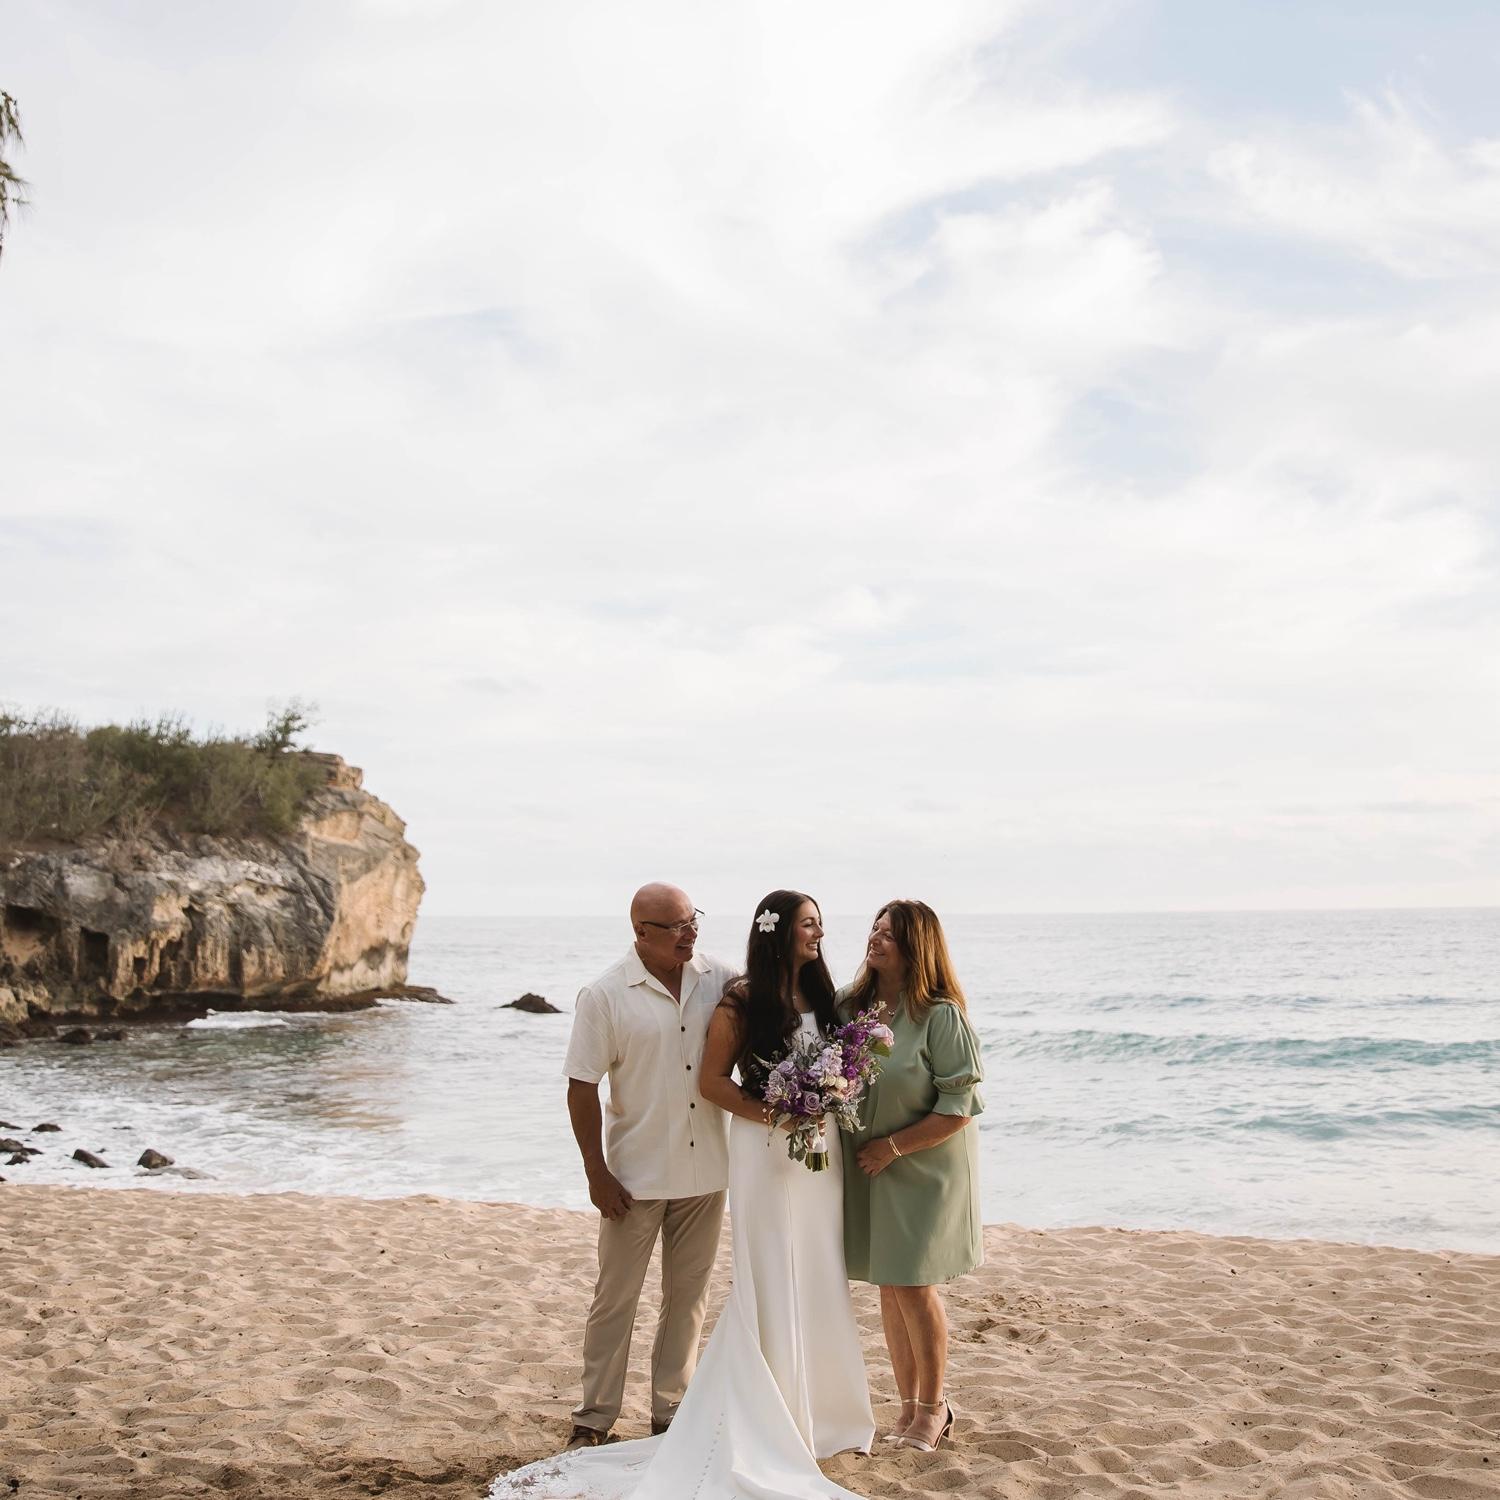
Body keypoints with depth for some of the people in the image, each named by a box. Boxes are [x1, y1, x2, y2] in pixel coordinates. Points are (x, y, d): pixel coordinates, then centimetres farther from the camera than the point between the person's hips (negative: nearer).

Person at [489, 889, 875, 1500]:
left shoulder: (821, 995, 8)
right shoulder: (742, 1001, -10)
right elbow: (712, 1081, -10)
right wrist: (771, 1115, -19)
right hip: (765, 1156, -6)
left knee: (818, 1281, 11)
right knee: (771, 1287, -1)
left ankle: (818, 1407, 25)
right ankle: (772, 1422, 11)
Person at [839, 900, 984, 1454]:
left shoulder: (940, 1015, -16)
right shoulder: (851, 1007, 2)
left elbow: (959, 1107, -17)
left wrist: (893, 1146, -16)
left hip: (926, 1168, -5)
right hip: (869, 1170, 5)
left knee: (913, 1284, -3)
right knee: (889, 1289, 11)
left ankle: (933, 1405, 18)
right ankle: (909, 1407, 25)